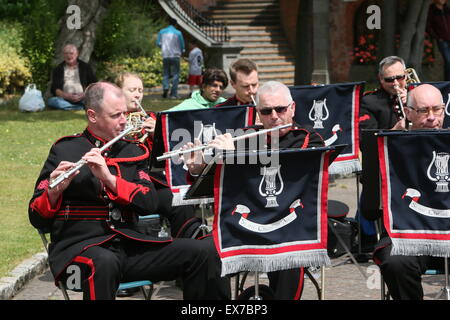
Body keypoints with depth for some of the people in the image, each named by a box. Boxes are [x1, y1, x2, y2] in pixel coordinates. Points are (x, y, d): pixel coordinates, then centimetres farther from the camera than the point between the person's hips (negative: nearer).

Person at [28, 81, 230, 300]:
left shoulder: (134, 152, 14)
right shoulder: (65, 150, 2)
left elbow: (151, 204, -2)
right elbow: (37, 219, 0)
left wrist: (109, 178, -14)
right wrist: (54, 191, -22)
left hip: (129, 245, 5)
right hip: (79, 247, -4)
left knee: (202, 253, -11)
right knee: (105, 262, -40)